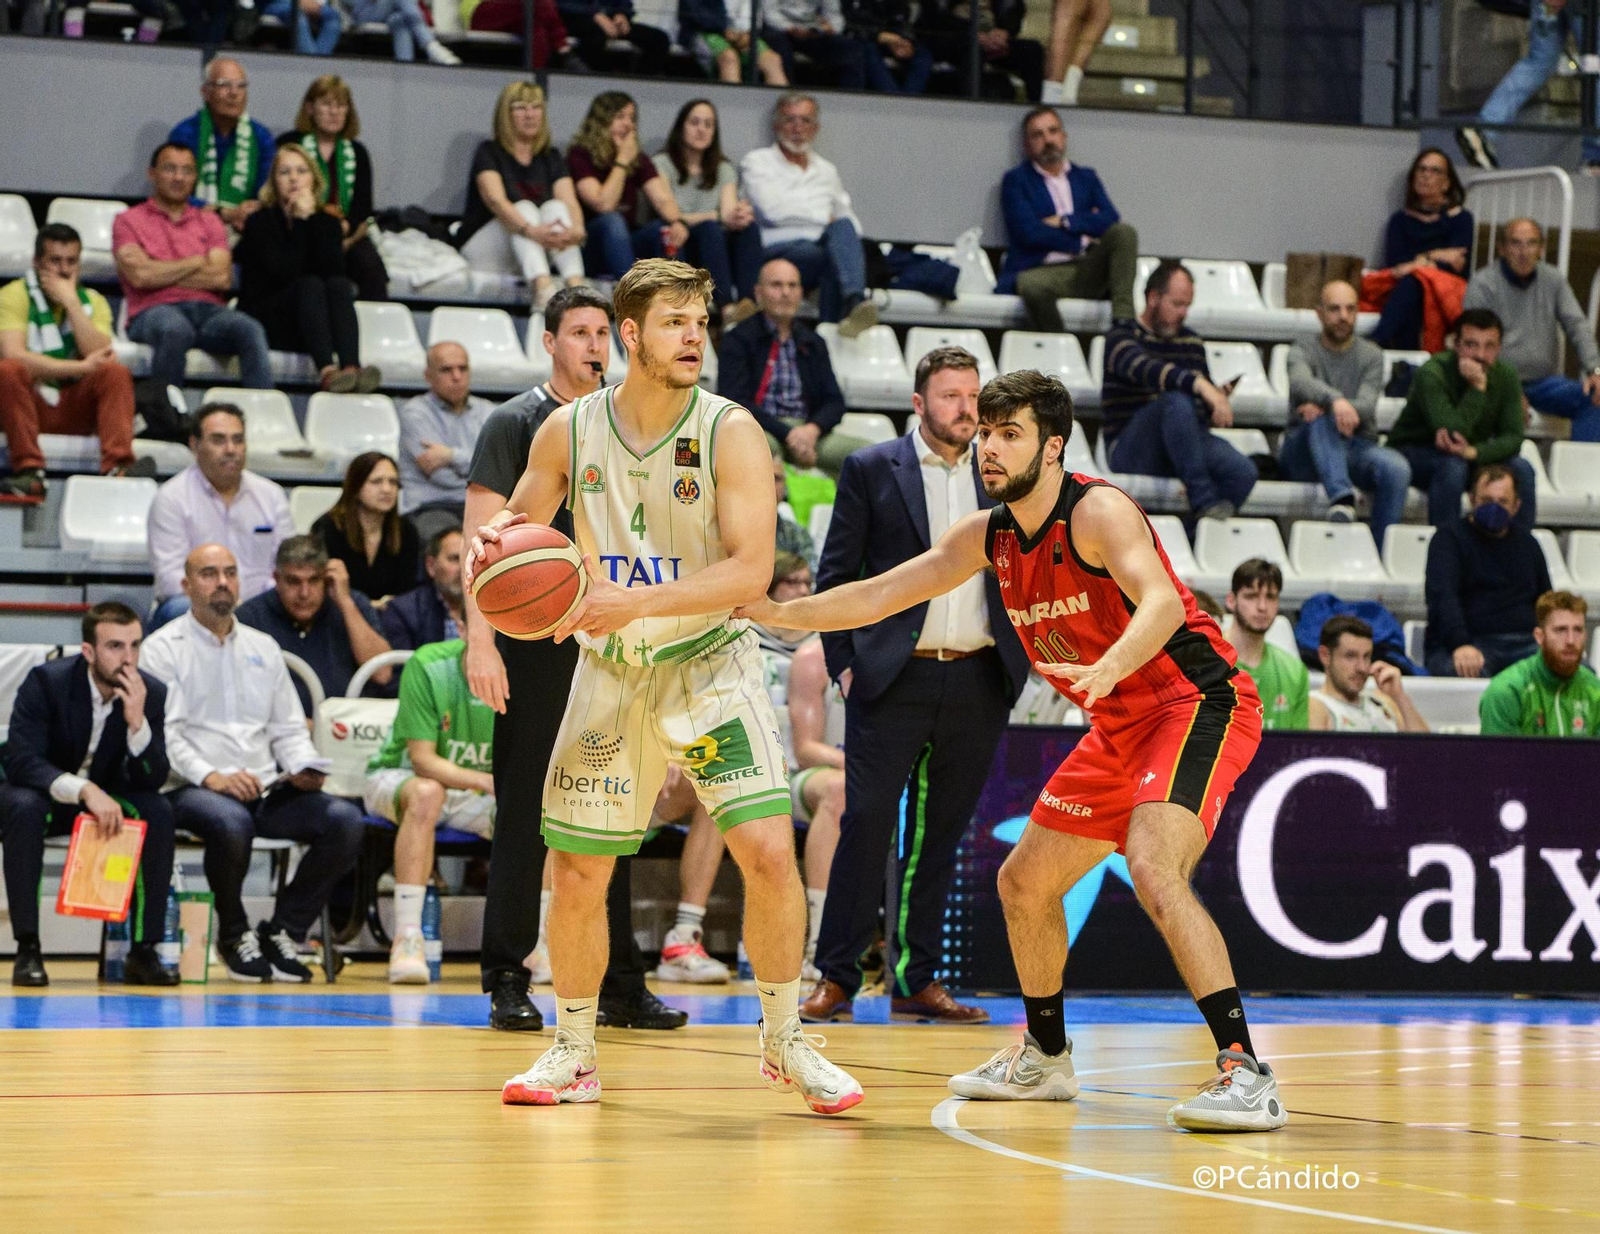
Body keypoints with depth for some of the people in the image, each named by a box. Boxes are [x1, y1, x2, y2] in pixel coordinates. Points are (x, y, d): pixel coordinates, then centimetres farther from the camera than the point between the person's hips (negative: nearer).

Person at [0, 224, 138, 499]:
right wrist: (81, 367, -22)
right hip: (26, 404, -3)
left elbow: (100, 356, -12)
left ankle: (117, 467, -37)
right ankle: (28, 471, -37)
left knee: (116, 372, -22)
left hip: (75, 410, 3)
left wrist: (71, 302, -15)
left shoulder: (93, 301, 7)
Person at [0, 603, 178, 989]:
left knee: (158, 812, -25)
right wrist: (84, 791, -43)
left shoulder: (152, 694, -11)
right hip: (45, 794, -3)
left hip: (105, 799, 3)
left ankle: (144, 950, -19)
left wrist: (137, 722, -33)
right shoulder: (46, 682, -20)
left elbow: (153, 781, -15)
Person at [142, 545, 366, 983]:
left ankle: (283, 931, -7)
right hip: (194, 790, -5)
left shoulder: (263, 648, 22)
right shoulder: (163, 648, 4)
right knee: (231, 822, -40)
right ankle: (234, 935, -13)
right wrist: (211, 776, -22)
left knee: (345, 820, -20)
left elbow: (289, 728, 21)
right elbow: (164, 733, -8)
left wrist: (304, 768, 0)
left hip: (267, 790, 5)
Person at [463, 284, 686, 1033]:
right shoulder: (515, 424, -1)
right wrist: (480, 640, -17)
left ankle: (619, 986, 12)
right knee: (523, 817, -3)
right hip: (535, 645, -5)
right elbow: (482, 536, -8)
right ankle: (507, 982, 1)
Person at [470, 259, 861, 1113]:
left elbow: (751, 569, -21)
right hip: (611, 674, 3)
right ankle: (573, 1053, 22)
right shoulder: (568, 431, -4)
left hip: (711, 666, -2)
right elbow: (526, 518, 13)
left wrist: (637, 602, -31)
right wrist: (494, 539, -12)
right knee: (576, 874, 3)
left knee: (769, 854, -15)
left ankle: (785, 1042, 4)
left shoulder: (729, 432, -14)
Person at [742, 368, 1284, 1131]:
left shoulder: (1097, 511, -20)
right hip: (1123, 726, 10)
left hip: (1199, 703, -9)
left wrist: (1108, 668, -56)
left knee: (1154, 871, -30)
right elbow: (878, 596, 12)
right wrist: (772, 614, 2)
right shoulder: (987, 536, 5)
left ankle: (1246, 1074, -32)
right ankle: (1045, 1059, 35)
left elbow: (1163, 603, -37)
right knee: (1024, 882, 15)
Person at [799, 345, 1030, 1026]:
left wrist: (1020, 659, 4)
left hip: (977, 682, 3)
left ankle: (916, 982, 12)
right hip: (894, 680, -3)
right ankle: (836, 978, -1)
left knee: (939, 832, 7)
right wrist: (843, 662, -4)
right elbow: (835, 575, 3)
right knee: (866, 824, -7)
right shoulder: (870, 470, 3)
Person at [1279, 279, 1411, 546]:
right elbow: (1301, 382, -23)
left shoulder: (1371, 355, 10)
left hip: (1356, 447, 2)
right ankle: (1341, 496, -60)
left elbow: (1366, 406, -9)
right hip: (1303, 452, -2)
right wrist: (1335, 401, -45)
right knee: (1321, 419, -37)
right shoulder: (1302, 350, 4)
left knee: (1397, 468, -31)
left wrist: (1322, 407, -29)